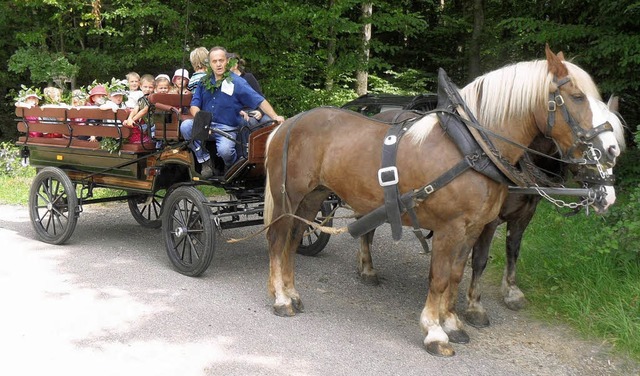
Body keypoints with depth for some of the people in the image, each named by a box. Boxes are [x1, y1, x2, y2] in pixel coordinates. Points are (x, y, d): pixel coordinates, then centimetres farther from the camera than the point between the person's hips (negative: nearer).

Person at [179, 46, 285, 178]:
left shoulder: (237, 82, -4)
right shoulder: (204, 82, 9)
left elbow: (259, 101, -8)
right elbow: (194, 106, 8)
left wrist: (275, 117, -22)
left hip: (227, 129, -4)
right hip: (206, 126, 4)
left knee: (224, 150, -34)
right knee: (185, 126, -24)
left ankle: (232, 166, 6)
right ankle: (205, 161, -5)